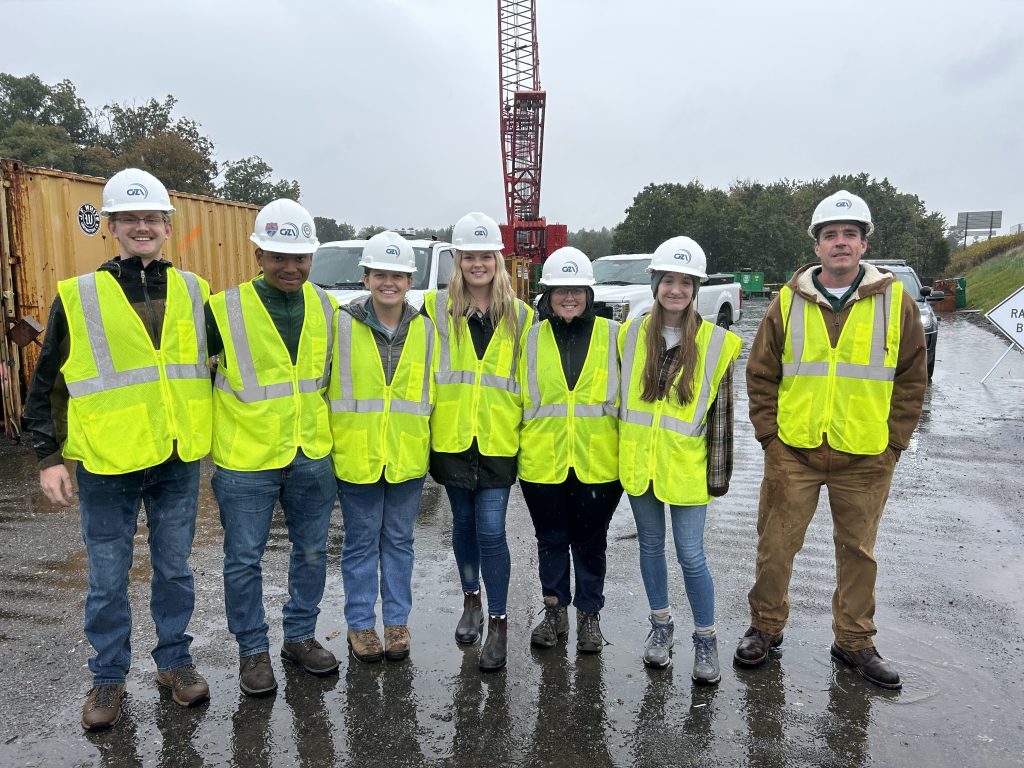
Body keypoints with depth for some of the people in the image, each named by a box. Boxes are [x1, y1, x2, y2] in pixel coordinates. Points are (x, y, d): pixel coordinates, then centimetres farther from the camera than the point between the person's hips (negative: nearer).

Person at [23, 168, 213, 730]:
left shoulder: (194, 292, 5)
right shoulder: (78, 297, -2)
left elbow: (217, 366, 15)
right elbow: (44, 385, 3)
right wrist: (48, 457, -2)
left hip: (179, 461, 2)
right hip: (106, 465, -1)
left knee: (173, 569, 14)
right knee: (107, 579, 11)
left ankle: (174, 660, 31)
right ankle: (108, 677, 28)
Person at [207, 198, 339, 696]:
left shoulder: (326, 308, 3)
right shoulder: (225, 309, -10)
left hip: (312, 458, 4)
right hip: (247, 459, -3)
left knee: (312, 551, 15)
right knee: (244, 559, 7)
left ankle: (301, 636, 34)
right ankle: (253, 650, 26)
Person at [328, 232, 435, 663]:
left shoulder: (424, 330, 4)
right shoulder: (342, 325, -4)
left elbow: (432, 391, 11)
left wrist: (431, 446, 8)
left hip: (408, 457, 2)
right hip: (356, 457, -2)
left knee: (398, 540, 13)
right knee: (361, 542, 9)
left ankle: (397, 620, 27)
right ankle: (360, 624, 25)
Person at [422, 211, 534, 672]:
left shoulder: (519, 316, 4)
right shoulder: (436, 308, 2)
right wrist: (422, 426, 1)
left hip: (498, 440, -1)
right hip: (452, 438, 1)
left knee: (491, 530, -3)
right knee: (463, 522, 15)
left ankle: (498, 623, 11)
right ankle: (471, 600, 35)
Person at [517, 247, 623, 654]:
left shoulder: (612, 336, 0)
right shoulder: (531, 339, 3)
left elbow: (626, 397, 5)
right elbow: (517, 398, 8)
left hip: (597, 463, -1)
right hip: (542, 462, 1)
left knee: (590, 543, 12)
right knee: (550, 540, 15)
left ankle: (589, 615, 29)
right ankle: (555, 611, 32)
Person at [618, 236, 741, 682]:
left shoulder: (717, 343, -5)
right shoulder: (631, 334, 1)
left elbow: (722, 412, -2)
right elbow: (619, 396, 8)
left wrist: (719, 473, -3)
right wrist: (617, 454, 8)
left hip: (686, 467, -3)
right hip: (638, 463, 3)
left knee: (690, 554, 0)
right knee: (650, 545, 15)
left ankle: (705, 638, 20)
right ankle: (661, 623, 34)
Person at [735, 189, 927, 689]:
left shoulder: (896, 302, 1)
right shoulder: (788, 302, 1)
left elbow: (912, 380, 4)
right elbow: (760, 375, 5)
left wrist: (892, 443, -2)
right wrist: (769, 435, -2)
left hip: (865, 459, 1)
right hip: (793, 452, 0)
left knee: (858, 551, 14)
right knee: (776, 546, 7)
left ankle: (854, 641, 31)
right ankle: (765, 628, 27)